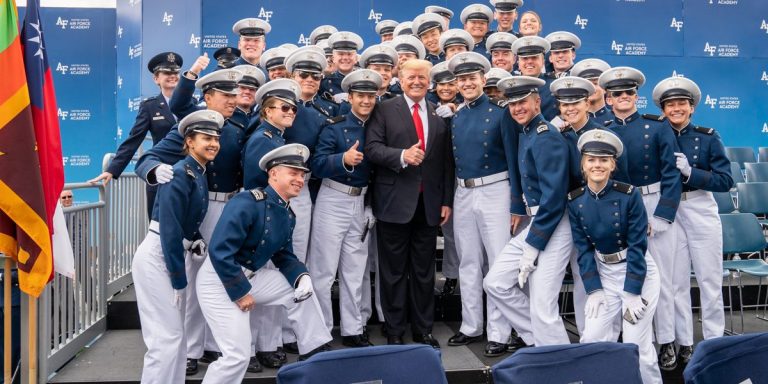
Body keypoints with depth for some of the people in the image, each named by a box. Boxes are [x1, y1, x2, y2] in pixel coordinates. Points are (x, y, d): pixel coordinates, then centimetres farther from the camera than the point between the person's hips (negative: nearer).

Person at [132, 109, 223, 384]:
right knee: (166, 337, -5)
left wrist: (197, 241, -1)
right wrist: (179, 279, -19)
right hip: (156, 258, -9)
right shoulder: (180, 174, -18)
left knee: (175, 336, 17)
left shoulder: (199, 175, 9)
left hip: (172, 255, 9)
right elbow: (170, 229, -22)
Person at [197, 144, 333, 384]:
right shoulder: (248, 203, -23)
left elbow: (283, 255, 14)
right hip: (219, 281, -8)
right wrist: (240, 293, -21)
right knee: (238, 355, -10)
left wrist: (302, 275, -8)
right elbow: (219, 251, -28)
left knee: (302, 290, 6)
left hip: (251, 277, 9)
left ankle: (315, 356, 19)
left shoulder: (287, 214, 5)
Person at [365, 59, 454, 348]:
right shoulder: (384, 110, 1)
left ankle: (423, 330, 23)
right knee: (394, 270, 6)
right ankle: (394, 331, 17)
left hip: (429, 203, 3)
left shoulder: (439, 114, 11)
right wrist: (402, 156, -24)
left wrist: (447, 201, 6)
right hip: (395, 202, -3)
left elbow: (447, 161, 10)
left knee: (424, 271, 11)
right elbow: (372, 148, -9)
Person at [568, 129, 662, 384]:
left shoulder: (629, 195, -17)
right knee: (592, 339, -3)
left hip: (638, 272, -3)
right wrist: (593, 290, -8)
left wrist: (632, 293, -17)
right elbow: (584, 249, -2)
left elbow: (638, 245, -15)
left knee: (637, 344, -4)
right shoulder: (575, 201, -6)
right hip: (603, 273, 3)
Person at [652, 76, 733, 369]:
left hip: (701, 210, 0)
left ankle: (714, 342, 19)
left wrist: (690, 172, -19)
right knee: (676, 281, 7)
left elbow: (725, 180, -8)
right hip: (668, 211, 1)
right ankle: (683, 343, 18)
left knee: (709, 279, 6)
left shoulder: (708, 137, -1)